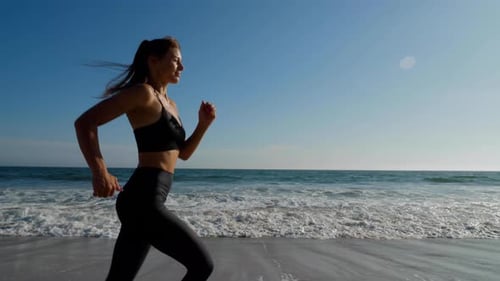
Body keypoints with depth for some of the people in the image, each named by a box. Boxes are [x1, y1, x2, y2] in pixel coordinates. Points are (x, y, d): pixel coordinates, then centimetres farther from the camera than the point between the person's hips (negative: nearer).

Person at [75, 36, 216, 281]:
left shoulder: (170, 104, 18)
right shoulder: (143, 92, -8)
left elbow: (183, 153, 21)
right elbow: (85, 122, -14)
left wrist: (204, 123, 9)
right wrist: (100, 172, -25)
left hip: (145, 201, 9)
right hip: (143, 201, -9)